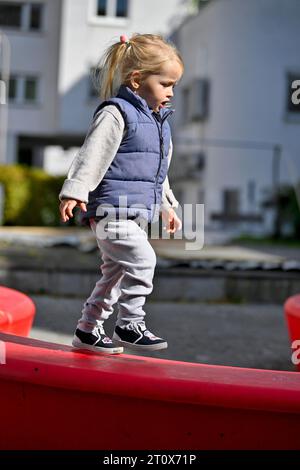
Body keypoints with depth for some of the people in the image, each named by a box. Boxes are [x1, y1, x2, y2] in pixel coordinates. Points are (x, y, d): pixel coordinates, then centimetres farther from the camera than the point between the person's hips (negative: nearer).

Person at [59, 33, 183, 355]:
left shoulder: (158, 121, 18)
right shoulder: (115, 114, -11)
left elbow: (158, 171, 27)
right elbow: (92, 155, -18)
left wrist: (167, 206, 29)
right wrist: (74, 192, -24)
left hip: (136, 213, 10)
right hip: (111, 209, -10)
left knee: (115, 272, 14)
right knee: (142, 260, -19)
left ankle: (87, 330, 24)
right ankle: (130, 325, -9)